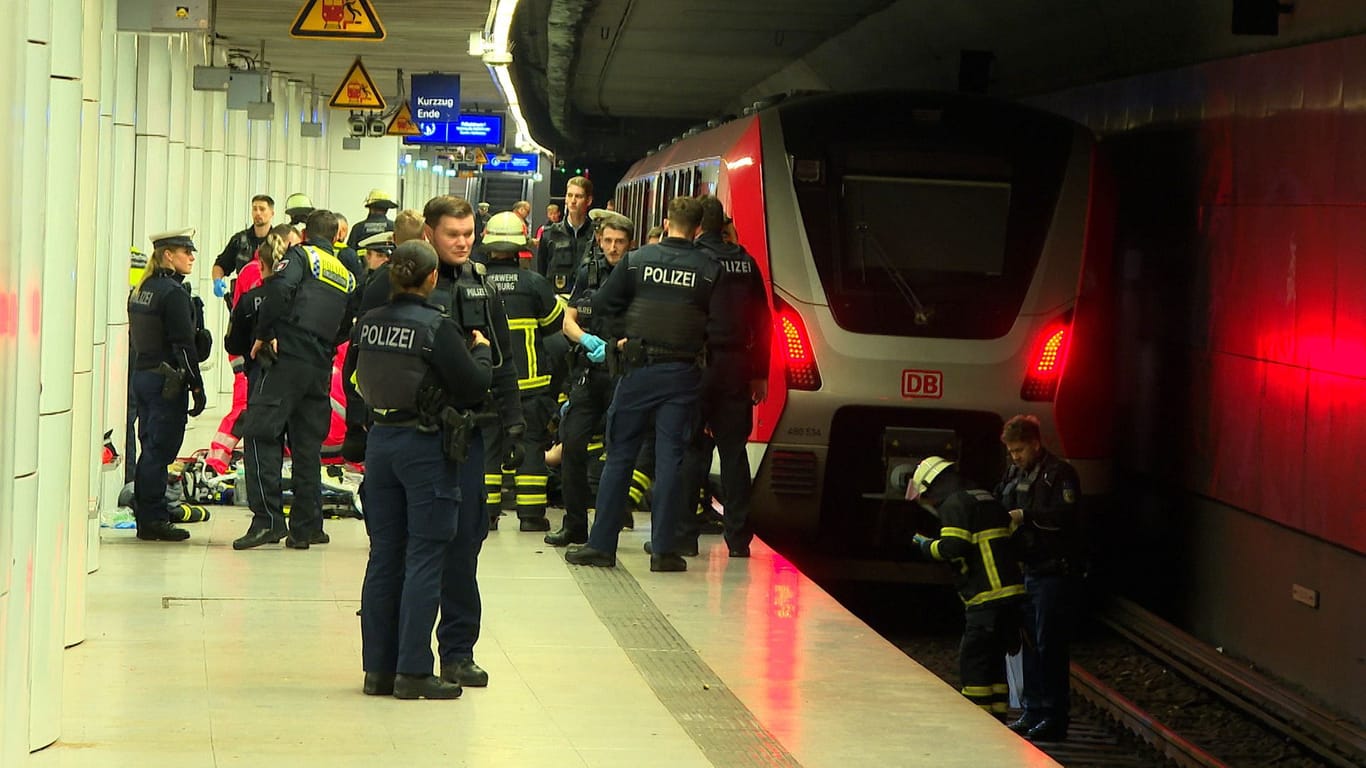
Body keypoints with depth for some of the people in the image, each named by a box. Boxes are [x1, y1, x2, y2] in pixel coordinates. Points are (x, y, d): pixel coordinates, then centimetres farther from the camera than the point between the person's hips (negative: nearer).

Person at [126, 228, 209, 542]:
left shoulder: (141, 290, 11)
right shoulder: (174, 293, -15)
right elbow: (184, 346, -18)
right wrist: (197, 387, -14)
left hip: (141, 375, 9)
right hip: (167, 380, -9)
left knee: (151, 448, 13)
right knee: (160, 449, -4)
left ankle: (146, 516, 18)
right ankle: (153, 519, 0)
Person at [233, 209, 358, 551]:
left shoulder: (300, 256, 2)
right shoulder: (347, 276, 19)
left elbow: (280, 290, -16)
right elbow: (347, 327, 19)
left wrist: (263, 335, -7)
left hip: (289, 359, -6)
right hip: (321, 367, 6)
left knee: (261, 434, -6)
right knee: (308, 444, 11)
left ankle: (268, 519, -16)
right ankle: (305, 527, 12)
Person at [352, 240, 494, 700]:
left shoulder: (369, 323, 2)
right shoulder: (437, 328, -15)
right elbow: (473, 387, -13)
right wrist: (481, 352, 5)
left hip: (380, 441, 6)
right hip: (426, 446, -6)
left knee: (384, 556, 11)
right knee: (425, 558, -1)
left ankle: (378, 668, 15)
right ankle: (413, 672, -2)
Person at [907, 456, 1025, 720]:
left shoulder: (955, 504, -7)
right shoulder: (989, 500, 21)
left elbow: (953, 547, -19)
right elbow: (1013, 535, 22)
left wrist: (927, 546, -1)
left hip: (986, 598, -9)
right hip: (1011, 591, 9)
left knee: (972, 661, -5)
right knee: (994, 657, 15)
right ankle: (997, 718, 17)